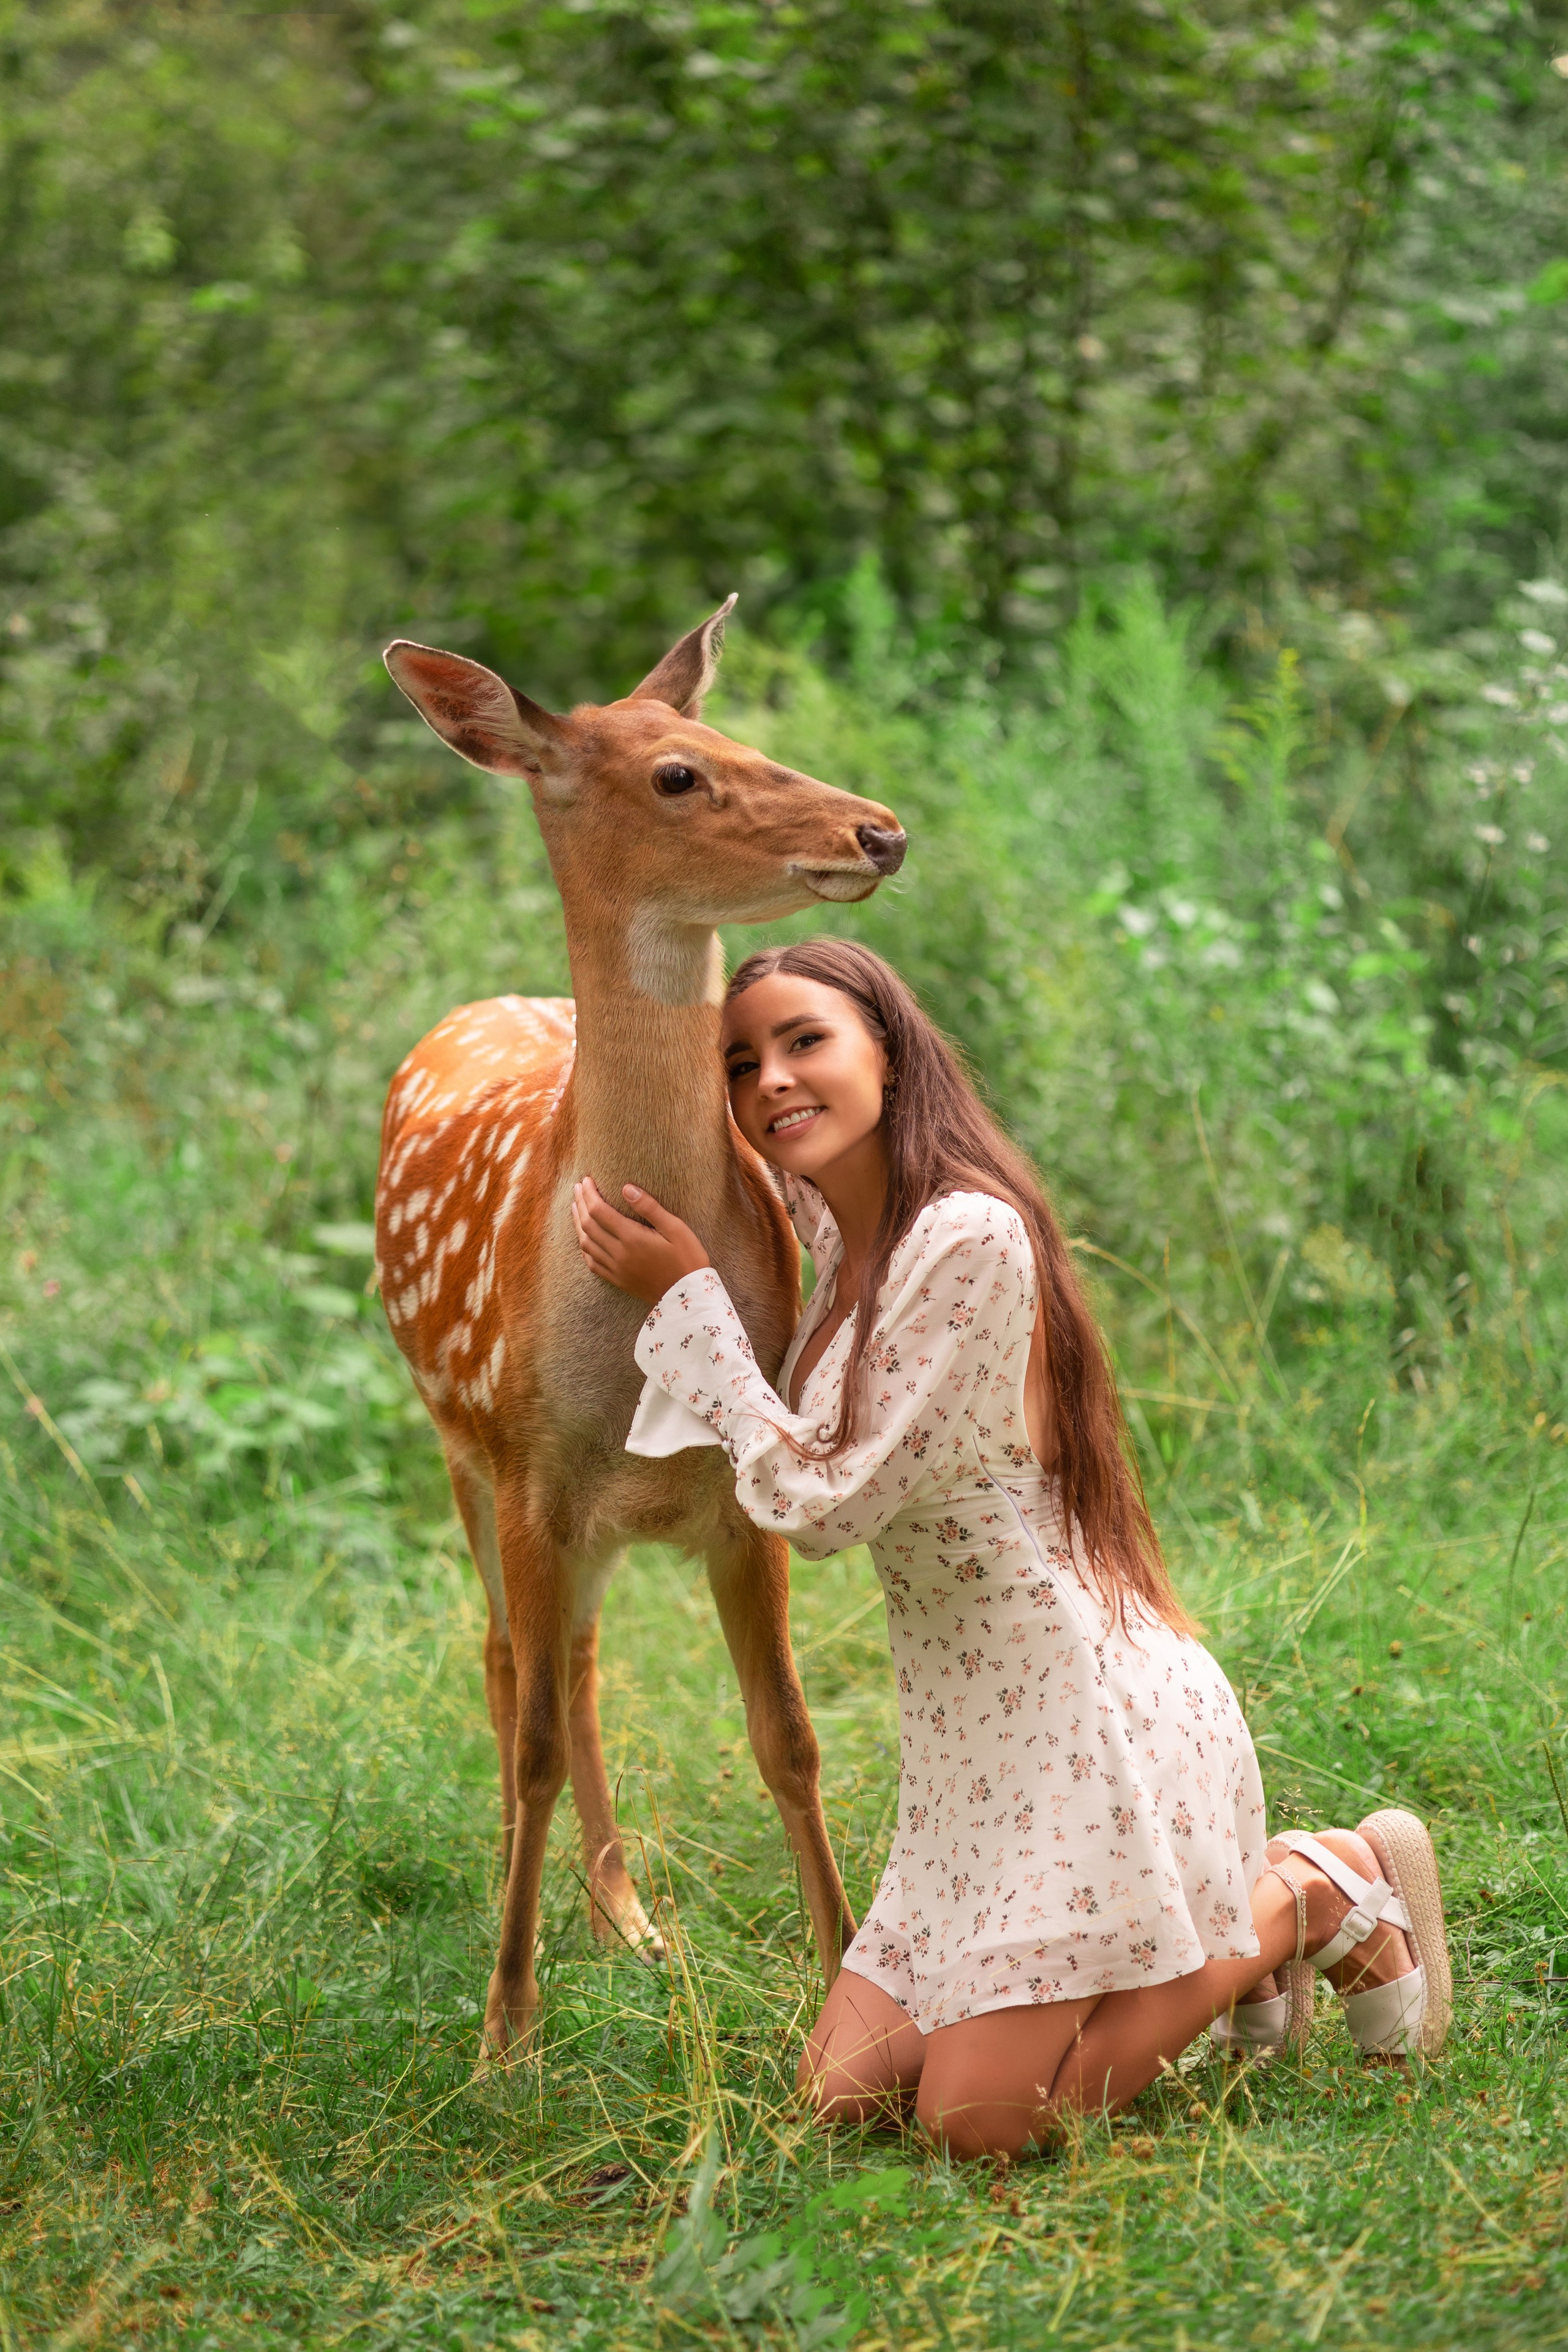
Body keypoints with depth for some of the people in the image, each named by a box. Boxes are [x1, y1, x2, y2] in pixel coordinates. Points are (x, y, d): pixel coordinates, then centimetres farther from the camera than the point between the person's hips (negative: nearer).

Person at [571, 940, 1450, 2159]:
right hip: (969, 1735, 9)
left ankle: (1312, 1898, 7)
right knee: (844, 2096, 4)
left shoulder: (972, 1236, -18)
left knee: (975, 2125, -12)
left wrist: (687, 1297, -11)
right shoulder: (845, 1242, 10)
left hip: (1086, 1704, -9)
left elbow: (824, 1503, -17)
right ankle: (1214, 1950, 20)